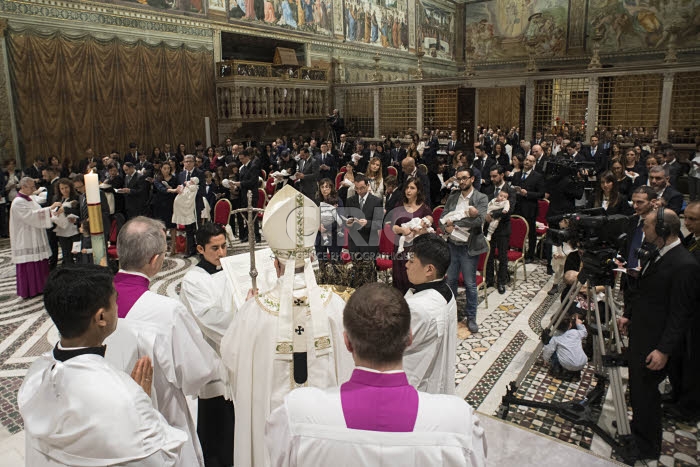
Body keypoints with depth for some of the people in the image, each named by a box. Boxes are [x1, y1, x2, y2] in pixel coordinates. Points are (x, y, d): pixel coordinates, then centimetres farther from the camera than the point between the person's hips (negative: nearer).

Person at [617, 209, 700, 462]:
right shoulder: (657, 254, 6)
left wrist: (664, 350, -20)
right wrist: (628, 315, 14)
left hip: (655, 342, -9)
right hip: (639, 334, 9)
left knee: (645, 391, 4)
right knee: (637, 387, 20)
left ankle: (647, 447, 20)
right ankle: (638, 429, 39)